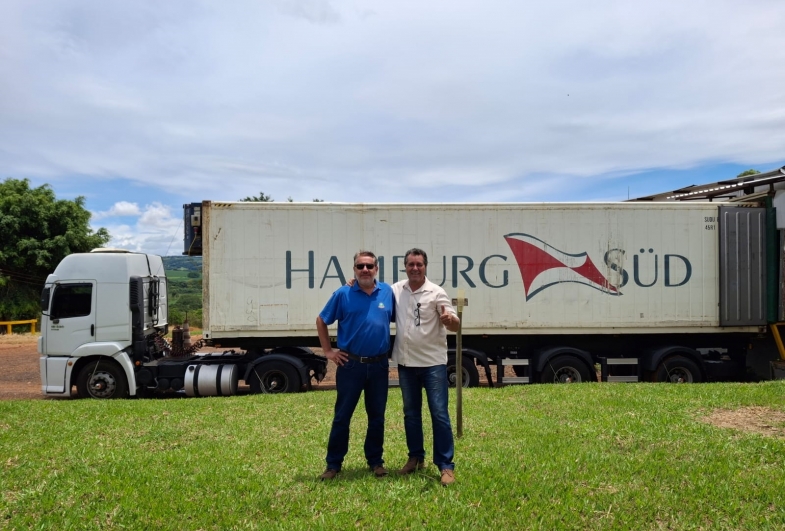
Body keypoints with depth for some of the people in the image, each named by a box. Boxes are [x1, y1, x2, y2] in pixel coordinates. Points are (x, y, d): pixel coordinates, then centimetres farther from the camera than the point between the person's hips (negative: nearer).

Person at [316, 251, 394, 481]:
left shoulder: (387, 292, 2)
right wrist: (328, 351, 2)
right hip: (350, 364, -2)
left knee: (377, 416, 12)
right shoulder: (343, 294, -4)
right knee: (342, 416, 5)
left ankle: (376, 461, 27)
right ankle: (333, 464, 17)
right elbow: (321, 321, 5)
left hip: (379, 365, 2)